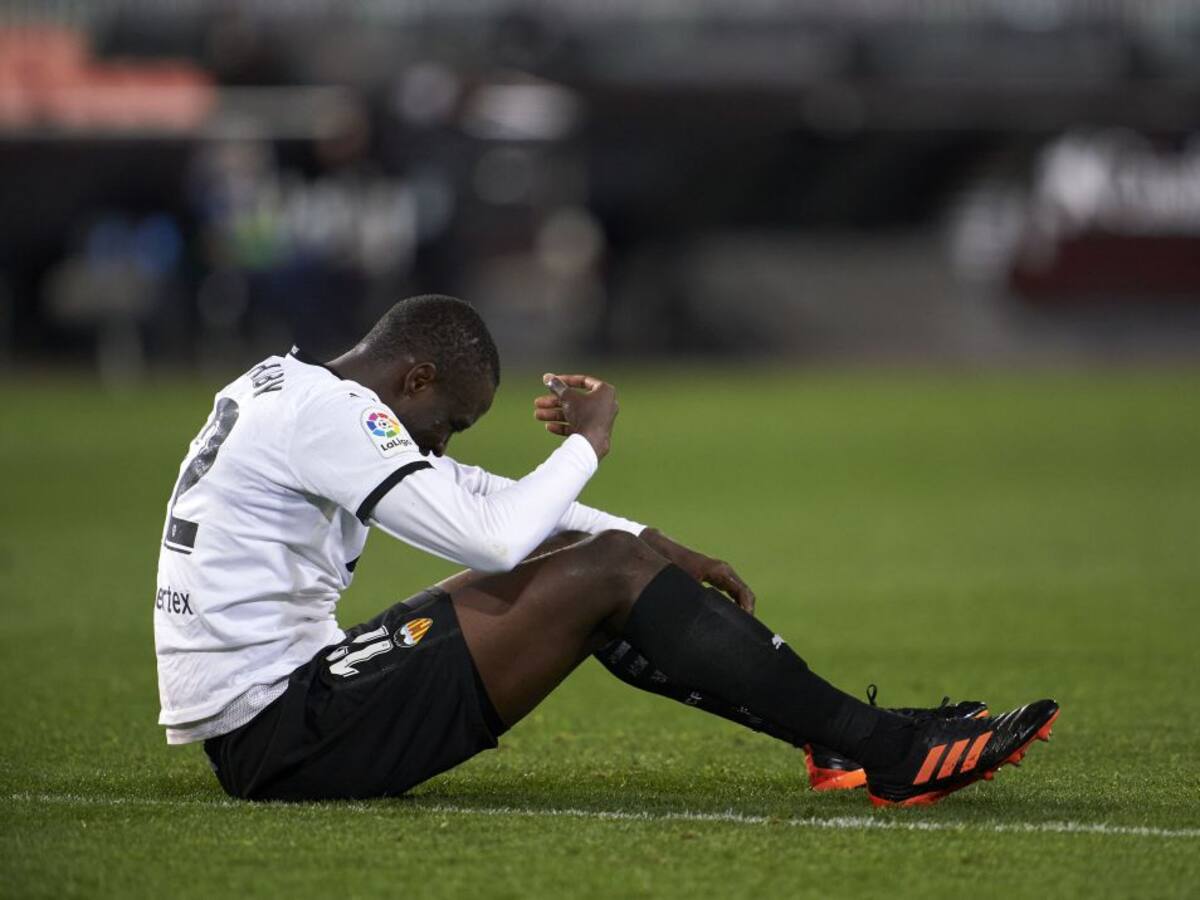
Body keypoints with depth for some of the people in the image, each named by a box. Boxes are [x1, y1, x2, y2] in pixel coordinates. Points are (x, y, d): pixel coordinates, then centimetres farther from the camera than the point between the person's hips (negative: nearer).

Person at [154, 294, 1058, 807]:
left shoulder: (291, 391, 16)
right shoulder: (324, 411, -16)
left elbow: (475, 497, 20)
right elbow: (491, 536, -22)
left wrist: (655, 546, 14)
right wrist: (590, 440, -4)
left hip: (254, 732, 10)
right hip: (282, 735, -10)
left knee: (583, 555, 12)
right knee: (607, 573, -13)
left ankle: (847, 727, 13)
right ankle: (889, 752, -9)